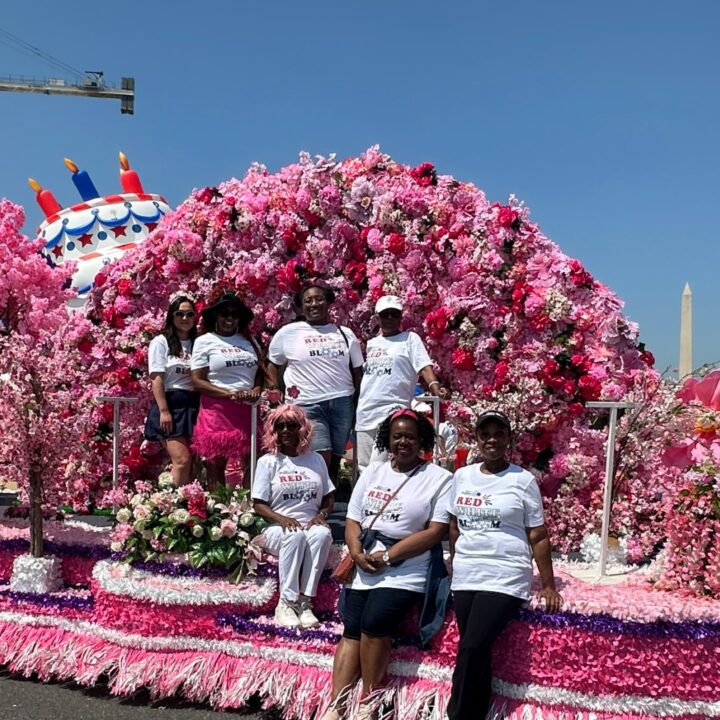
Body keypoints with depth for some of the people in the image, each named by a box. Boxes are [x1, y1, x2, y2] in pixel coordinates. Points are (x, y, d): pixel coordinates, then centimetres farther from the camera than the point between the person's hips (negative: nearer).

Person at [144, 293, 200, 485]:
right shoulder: (161, 342, 2)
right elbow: (157, 379, -6)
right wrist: (164, 411, -15)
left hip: (193, 406, 5)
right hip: (171, 405, -4)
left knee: (193, 461, 2)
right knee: (182, 459, -15)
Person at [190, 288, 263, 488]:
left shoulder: (249, 340, 14)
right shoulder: (204, 341, 1)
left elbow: (260, 371, 19)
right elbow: (197, 381, -6)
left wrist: (257, 389, -4)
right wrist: (228, 394, -17)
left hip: (247, 410, 4)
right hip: (217, 411, -4)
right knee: (216, 465, 1)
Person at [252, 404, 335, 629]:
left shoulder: (316, 460, 13)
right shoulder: (268, 461, 5)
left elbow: (328, 498, 16)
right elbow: (259, 505, -1)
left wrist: (321, 515, -7)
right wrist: (282, 519, -19)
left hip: (311, 525, 2)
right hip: (277, 528, -2)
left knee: (322, 534, -33)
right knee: (295, 535, -36)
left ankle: (305, 602, -31)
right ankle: (286, 603, -31)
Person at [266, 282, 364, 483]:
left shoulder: (345, 333, 12)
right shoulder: (288, 333, 5)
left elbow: (357, 371, 14)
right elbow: (273, 365, 13)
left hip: (342, 402, 3)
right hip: (308, 404, -3)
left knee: (335, 461, 7)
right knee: (321, 460, -16)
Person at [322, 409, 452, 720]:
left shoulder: (439, 478, -2)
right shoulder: (373, 471, 14)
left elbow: (436, 531, -10)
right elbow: (353, 519, 12)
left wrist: (387, 557, -13)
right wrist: (357, 554, -8)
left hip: (405, 570, -5)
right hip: (364, 567, 5)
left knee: (374, 623, -21)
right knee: (351, 630, -8)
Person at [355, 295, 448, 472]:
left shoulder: (410, 338, 3)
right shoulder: (372, 343, 18)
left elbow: (424, 366, -10)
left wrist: (434, 386, -29)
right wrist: (356, 407, 16)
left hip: (392, 412, -6)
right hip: (365, 414, 7)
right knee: (364, 469, 10)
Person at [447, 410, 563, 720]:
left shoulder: (523, 480, -1)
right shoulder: (462, 476, 10)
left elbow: (538, 536, 1)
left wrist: (549, 587, 1)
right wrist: (454, 567, 20)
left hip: (505, 578, -4)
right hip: (465, 578, 4)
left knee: (472, 649, -15)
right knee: (477, 653, 0)